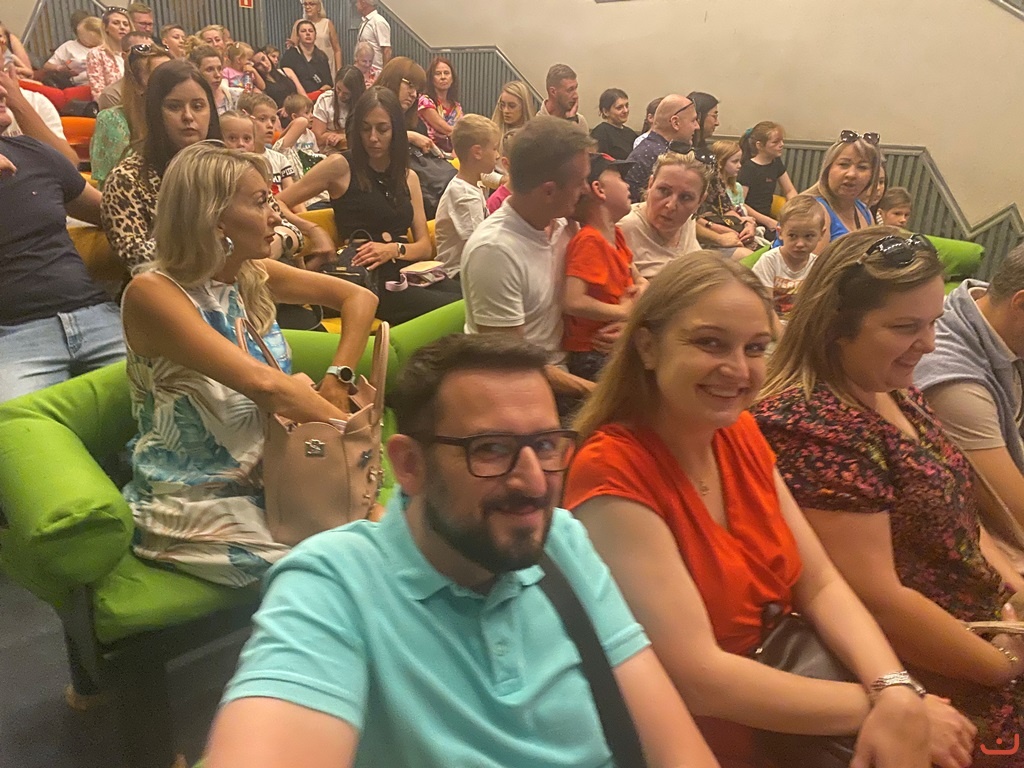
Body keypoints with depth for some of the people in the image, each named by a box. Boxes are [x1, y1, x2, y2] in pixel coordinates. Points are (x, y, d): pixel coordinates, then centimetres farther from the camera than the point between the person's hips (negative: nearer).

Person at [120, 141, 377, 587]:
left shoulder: (254, 276, 4)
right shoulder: (152, 293, -18)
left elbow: (359, 297, 8)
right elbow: (263, 383, -30)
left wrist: (337, 382, -4)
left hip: (273, 479, 6)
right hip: (194, 507, -6)